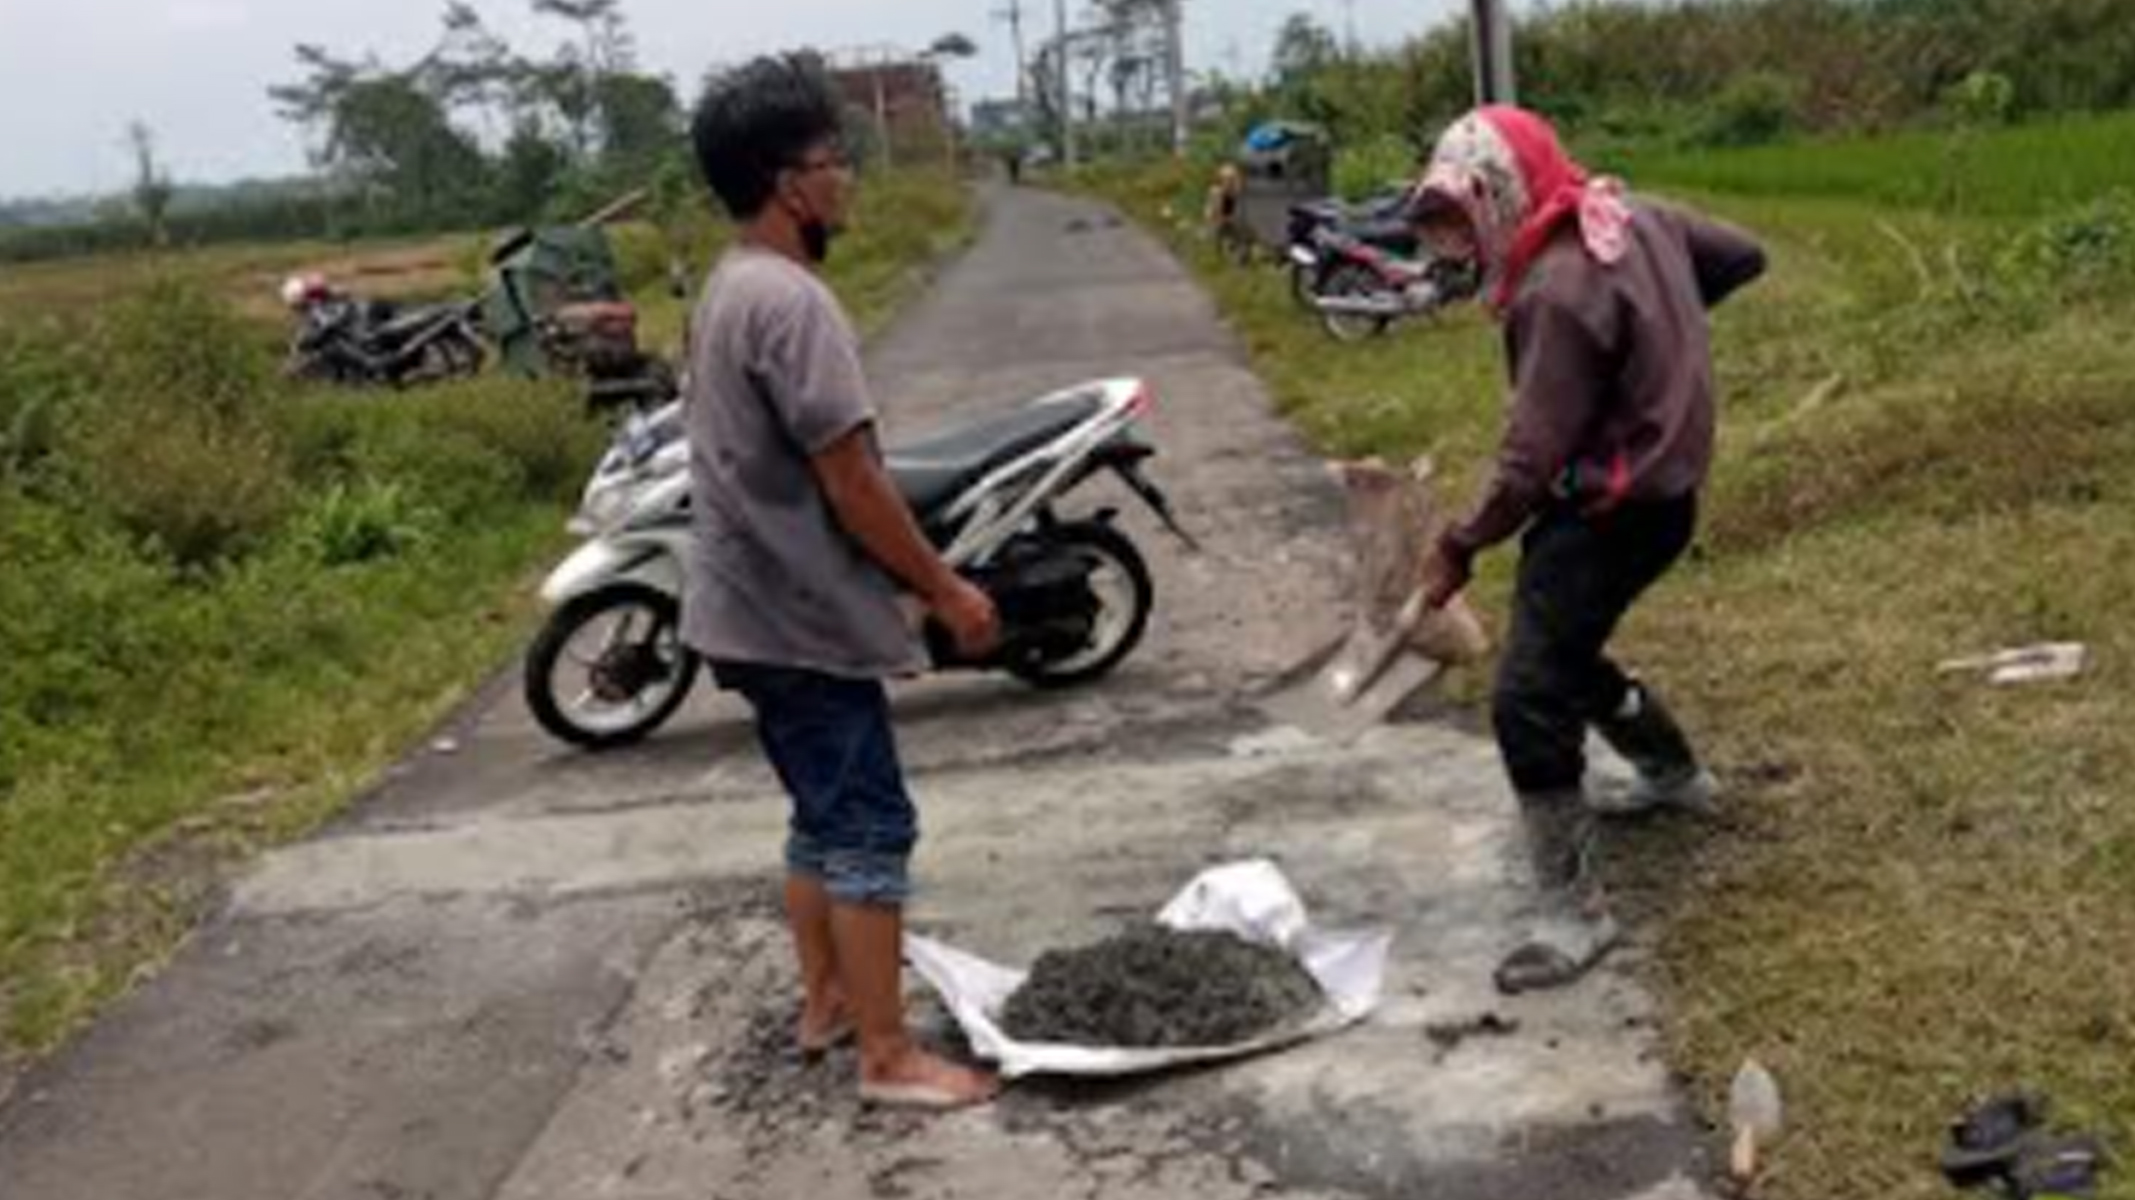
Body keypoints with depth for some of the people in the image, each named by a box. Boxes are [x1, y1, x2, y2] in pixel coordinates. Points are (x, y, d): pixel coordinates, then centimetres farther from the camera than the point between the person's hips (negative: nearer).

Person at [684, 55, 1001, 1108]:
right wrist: (945, 589, -12)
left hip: (756, 606, 10)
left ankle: (826, 999, 31)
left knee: (821, 816, 20)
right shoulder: (789, 301, -21)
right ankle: (890, 1057, 2)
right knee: (869, 828, -4)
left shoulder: (727, 291, 12)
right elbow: (849, 479, -22)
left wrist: (911, 577, 21)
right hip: (801, 614, -10)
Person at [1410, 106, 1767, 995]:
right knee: (1562, 654, 27)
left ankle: (1575, 917, -6)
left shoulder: (1559, 290, -27)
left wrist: (1461, 546, -15)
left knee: (1527, 704, -12)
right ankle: (1676, 775, 48)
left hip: (1610, 510, -10)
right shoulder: (1634, 215, 1)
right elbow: (1743, 257, 17)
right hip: (1654, 484, 10)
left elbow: (1534, 454, -27)